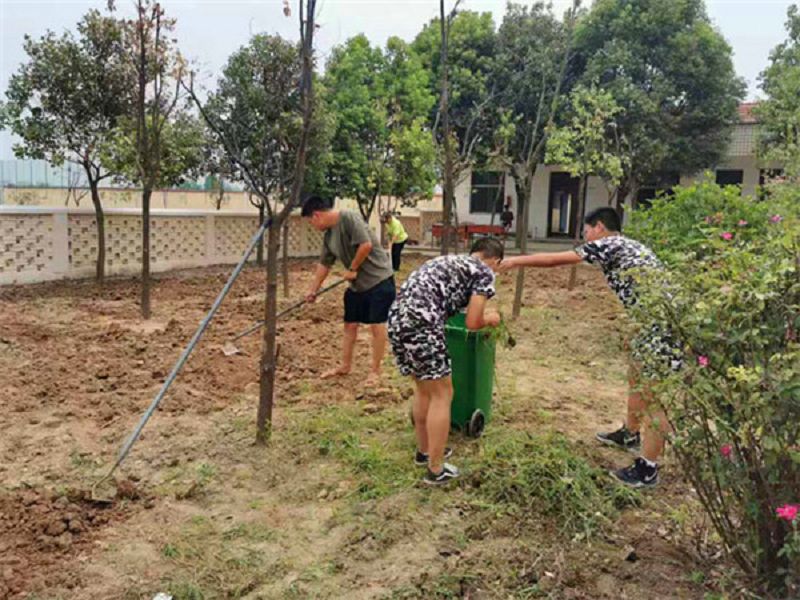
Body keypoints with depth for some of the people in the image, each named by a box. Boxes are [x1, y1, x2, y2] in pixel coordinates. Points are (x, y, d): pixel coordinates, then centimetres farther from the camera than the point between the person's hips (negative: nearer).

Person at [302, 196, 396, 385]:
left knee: (377, 325, -2)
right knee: (350, 325, 12)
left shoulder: (349, 217, -18)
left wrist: (352, 269, -14)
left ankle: (375, 370, 8)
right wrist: (313, 290, 21)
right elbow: (324, 264, 18)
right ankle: (345, 366, 26)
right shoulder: (329, 236, 8)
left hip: (379, 279, -9)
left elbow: (366, 244, -26)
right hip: (357, 284, 9)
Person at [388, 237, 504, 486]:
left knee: (423, 389, 24)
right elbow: (472, 323, 2)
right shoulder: (484, 272, 7)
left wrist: (479, 311, 47)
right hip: (420, 324, -8)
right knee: (442, 394, 7)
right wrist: (489, 319, 23)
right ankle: (435, 470, 15)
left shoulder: (449, 260, 30)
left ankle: (424, 450, 38)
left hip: (397, 319, 8)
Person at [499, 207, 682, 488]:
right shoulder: (626, 246, 19)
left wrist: (516, 261, 5)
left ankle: (647, 469, 6)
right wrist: (635, 335, 25)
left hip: (662, 323, -10)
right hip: (656, 320, 10)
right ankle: (629, 434, 45)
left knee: (654, 396, -3)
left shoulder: (607, 244, -8)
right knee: (637, 380, 25)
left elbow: (555, 260, -5)